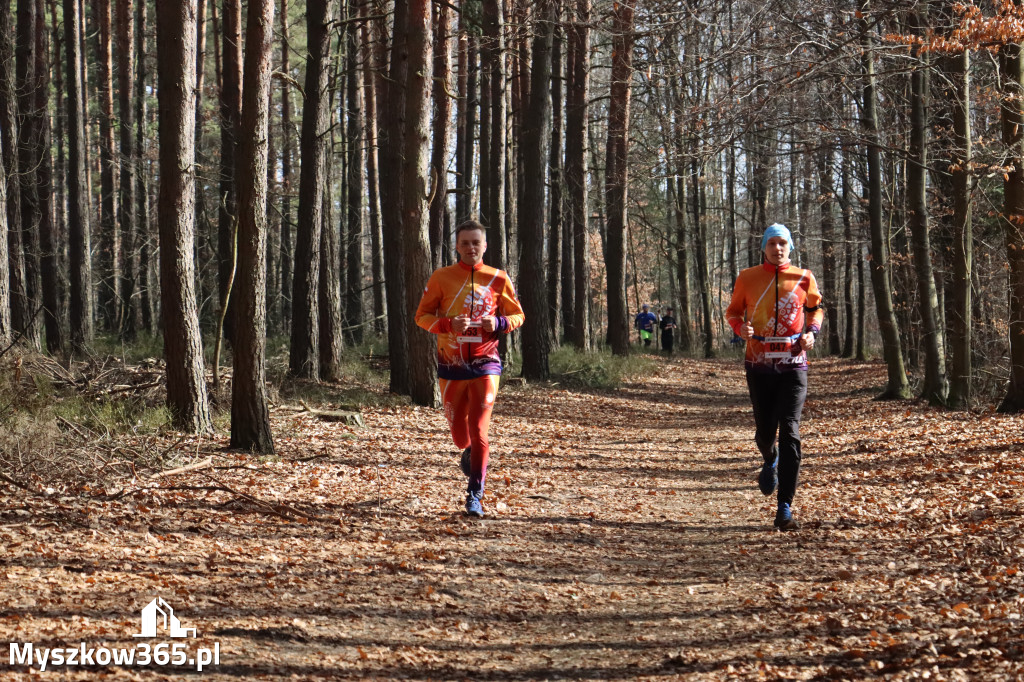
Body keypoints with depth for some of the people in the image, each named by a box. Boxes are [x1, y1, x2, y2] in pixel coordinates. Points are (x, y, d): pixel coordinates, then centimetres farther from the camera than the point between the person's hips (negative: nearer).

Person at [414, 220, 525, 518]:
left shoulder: (498, 279, 1)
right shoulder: (441, 278, 0)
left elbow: (517, 315, 10)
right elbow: (422, 316, 2)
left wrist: (498, 323, -12)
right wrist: (448, 324, -17)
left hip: (485, 364, -1)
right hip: (451, 367, 1)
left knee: (479, 431, -11)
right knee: (459, 433, 11)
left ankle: (475, 495, -1)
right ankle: (468, 452, 47)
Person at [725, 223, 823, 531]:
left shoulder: (804, 278, 3)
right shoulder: (748, 278, 3)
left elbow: (816, 308, 21)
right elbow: (733, 311, 15)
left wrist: (812, 331, 1)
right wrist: (740, 327, -7)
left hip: (793, 366, -1)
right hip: (759, 365, 1)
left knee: (790, 433, -12)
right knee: (764, 432, 7)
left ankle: (785, 508, -12)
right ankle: (770, 460, 48)